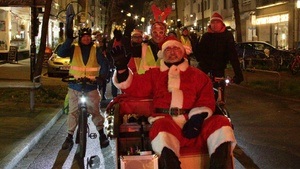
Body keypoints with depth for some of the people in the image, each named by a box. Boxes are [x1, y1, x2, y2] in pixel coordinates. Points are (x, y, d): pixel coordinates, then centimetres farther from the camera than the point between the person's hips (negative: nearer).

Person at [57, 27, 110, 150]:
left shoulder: (96, 50, 4)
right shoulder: (74, 49, 3)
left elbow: (104, 64, -2)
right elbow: (61, 53, -13)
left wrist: (101, 76, -19)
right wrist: (69, 39, -22)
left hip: (91, 88, 0)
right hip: (75, 87, 0)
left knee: (95, 112, 3)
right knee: (73, 112, 4)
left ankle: (102, 135, 19)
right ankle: (69, 137, 14)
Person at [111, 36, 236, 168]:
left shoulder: (197, 74, 23)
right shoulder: (154, 74, 26)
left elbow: (207, 101, 11)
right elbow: (135, 87, 15)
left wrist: (197, 118, -9)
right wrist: (122, 69, -3)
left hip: (194, 121, 2)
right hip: (166, 120, -1)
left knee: (221, 123, -26)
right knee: (162, 130, -39)